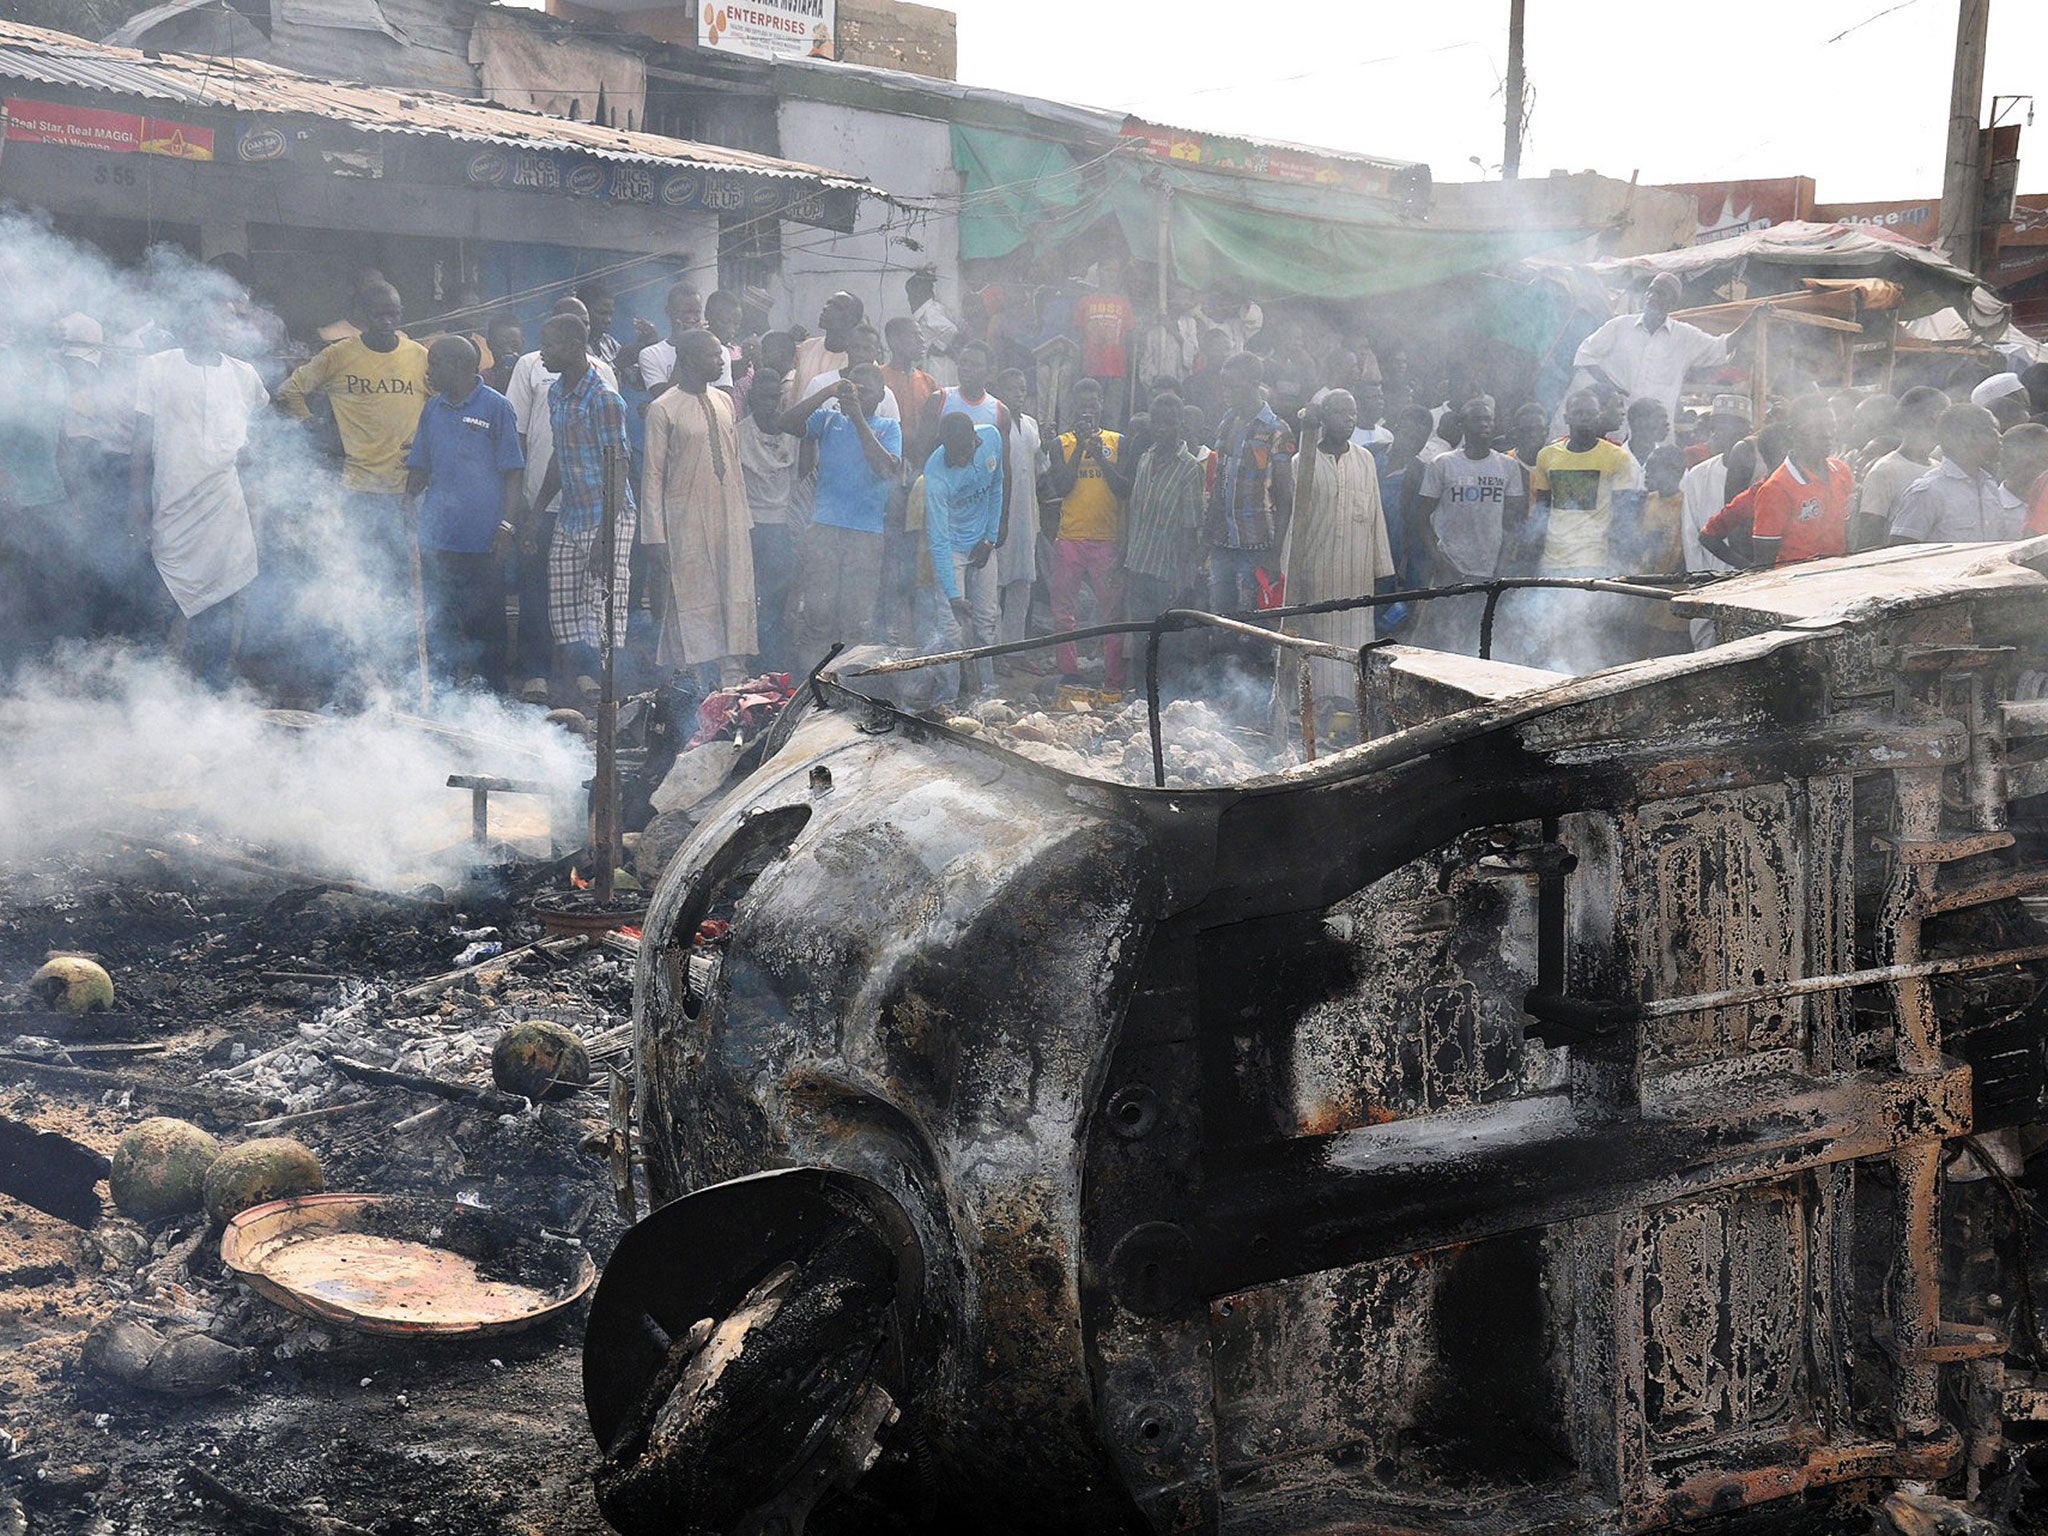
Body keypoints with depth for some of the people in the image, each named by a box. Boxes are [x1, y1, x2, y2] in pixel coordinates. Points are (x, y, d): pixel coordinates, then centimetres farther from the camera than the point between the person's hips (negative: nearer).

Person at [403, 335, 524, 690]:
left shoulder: (496, 407, -4)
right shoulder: (432, 409, 12)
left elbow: (513, 472, -5)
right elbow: (419, 467, 19)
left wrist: (506, 525, -12)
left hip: (483, 540, -5)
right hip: (438, 538, 5)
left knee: (486, 621, 2)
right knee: (439, 621, 9)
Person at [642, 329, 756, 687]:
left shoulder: (725, 402, 11)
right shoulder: (663, 410, -6)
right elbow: (653, 476, -7)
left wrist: (745, 520, 13)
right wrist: (656, 539, -11)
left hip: (730, 525, 6)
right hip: (687, 527, -6)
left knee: (735, 606, 4)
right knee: (692, 608, -3)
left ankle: (731, 688, 10)